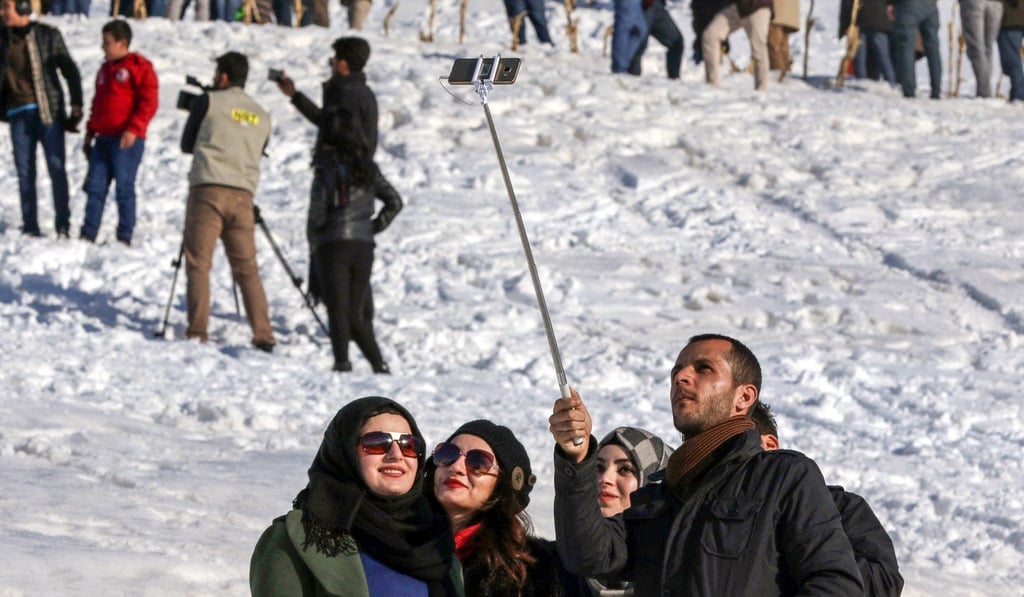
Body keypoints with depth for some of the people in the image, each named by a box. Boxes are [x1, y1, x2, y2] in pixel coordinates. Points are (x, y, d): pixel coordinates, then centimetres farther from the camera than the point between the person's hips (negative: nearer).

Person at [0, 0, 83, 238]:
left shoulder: (48, 35, 0)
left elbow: (69, 70, 3)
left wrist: (76, 104, -3)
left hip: (49, 110, -3)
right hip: (19, 112, 3)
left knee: (57, 167, -6)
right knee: (25, 171, 2)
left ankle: (63, 224, 0)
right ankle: (30, 226, 5)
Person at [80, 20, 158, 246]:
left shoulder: (139, 67, -5)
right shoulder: (105, 69, 20)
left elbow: (149, 102, -13)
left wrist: (133, 129, -21)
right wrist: (90, 133, 23)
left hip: (127, 140, -7)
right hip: (103, 138, 7)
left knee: (124, 188, -5)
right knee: (95, 186, 3)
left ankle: (124, 237, 0)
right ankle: (88, 234, 5)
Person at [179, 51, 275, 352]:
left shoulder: (208, 102, 3)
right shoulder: (262, 115, 16)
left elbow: (187, 144, 12)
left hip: (207, 190, -4)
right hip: (242, 195, 4)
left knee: (198, 263, 0)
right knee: (247, 268, 8)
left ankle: (197, 331, -8)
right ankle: (263, 334, 0)